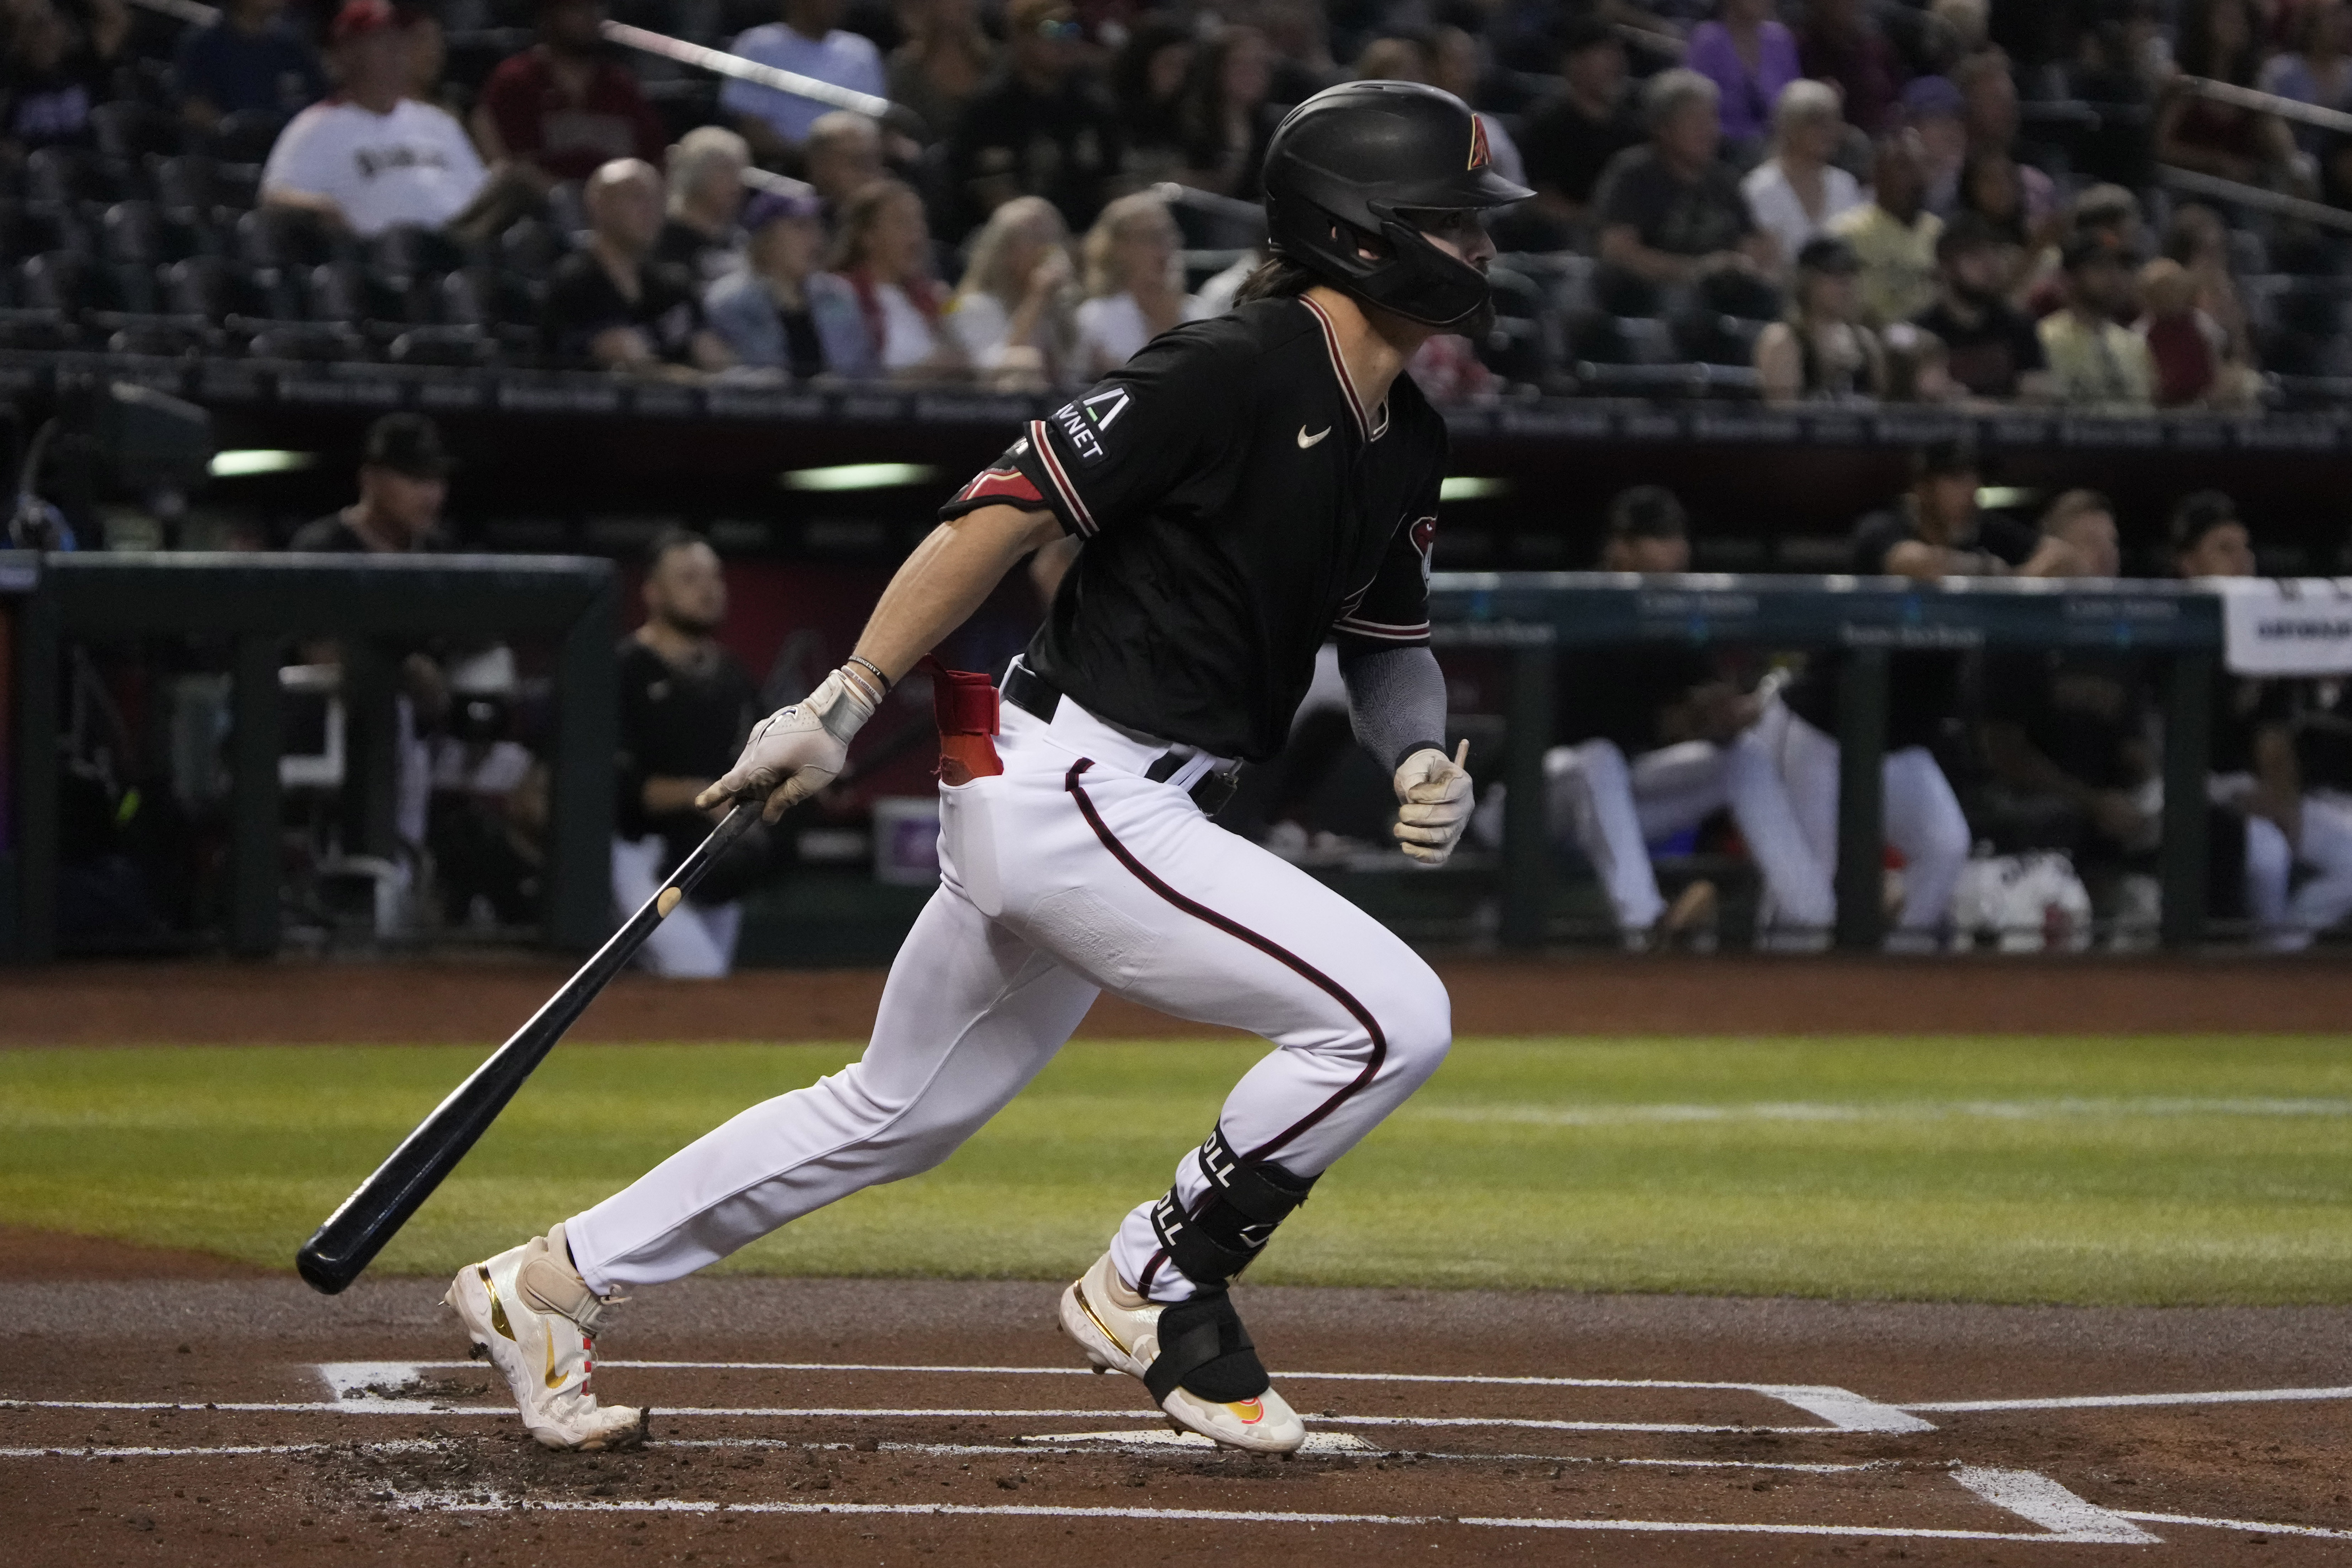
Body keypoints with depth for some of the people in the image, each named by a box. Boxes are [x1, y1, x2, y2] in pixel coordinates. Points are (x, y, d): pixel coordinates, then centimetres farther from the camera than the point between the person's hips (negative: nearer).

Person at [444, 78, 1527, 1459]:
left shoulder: (1409, 445, 10)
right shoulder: (1230, 372, -17)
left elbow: (1390, 635, 23)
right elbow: (1003, 515, -17)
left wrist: (1421, 753, 1)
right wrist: (843, 707, -18)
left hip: (1132, 811, 10)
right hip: (1066, 791, -10)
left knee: (898, 1115, 18)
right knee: (1393, 1017, -15)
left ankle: (547, 1284, 26)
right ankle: (1158, 1288, 0)